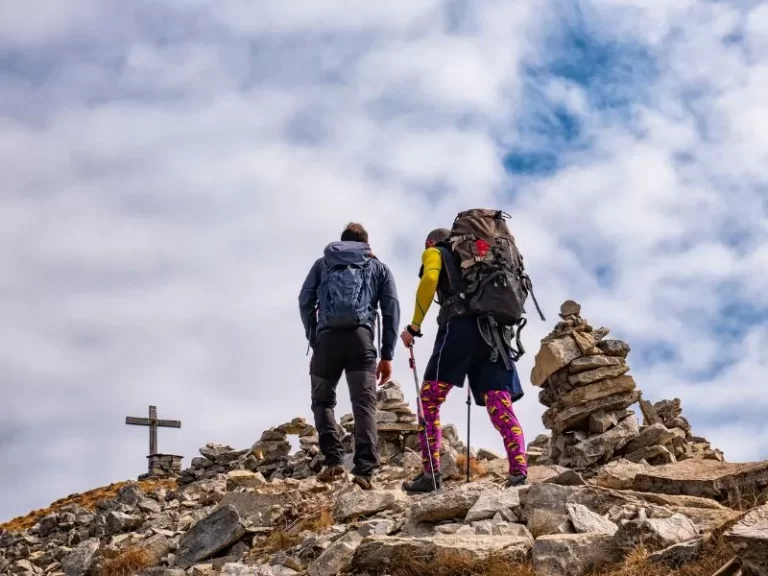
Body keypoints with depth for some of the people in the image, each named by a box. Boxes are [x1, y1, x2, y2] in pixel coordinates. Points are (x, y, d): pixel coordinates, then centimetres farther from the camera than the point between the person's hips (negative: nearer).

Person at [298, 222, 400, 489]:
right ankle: (364, 470, -18)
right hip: (361, 337, 0)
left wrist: (313, 339, 13)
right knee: (364, 405, -4)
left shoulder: (323, 262, 24)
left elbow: (305, 301, 11)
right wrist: (387, 355, 11)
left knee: (322, 401, 13)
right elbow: (392, 310, 12)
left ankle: (333, 459, -6)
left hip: (328, 337, 0)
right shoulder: (379, 267, 23)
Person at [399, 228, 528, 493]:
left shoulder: (434, 253, 18)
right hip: (493, 331, 5)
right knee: (501, 408, -5)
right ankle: (519, 475, -22)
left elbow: (429, 279, -5)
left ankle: (430, 474, -10)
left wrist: (414, 326, -3)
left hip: (459, 327, -5)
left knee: (429, 400, 1)